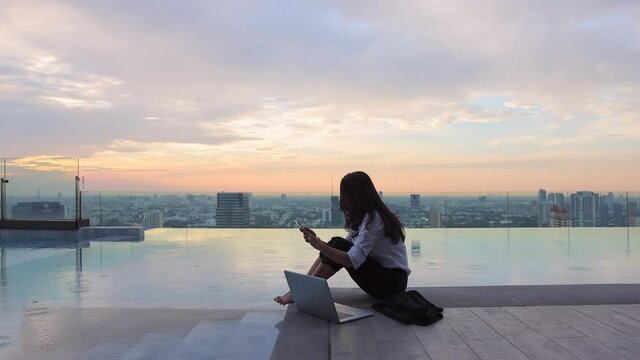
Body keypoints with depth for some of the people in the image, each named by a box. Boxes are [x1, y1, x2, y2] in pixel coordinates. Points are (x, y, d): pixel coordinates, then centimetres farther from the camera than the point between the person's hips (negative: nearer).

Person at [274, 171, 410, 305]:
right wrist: (317, 241, -4)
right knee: (337, 246, -6)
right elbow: (347, 249, 7)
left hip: (393, 282, -9)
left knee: (340, 245, -20)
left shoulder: (373, 219, -21)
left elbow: (353, 261, -29)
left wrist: (321, 246, -26)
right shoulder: (362, 217, 9)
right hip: (380, 273, 9)